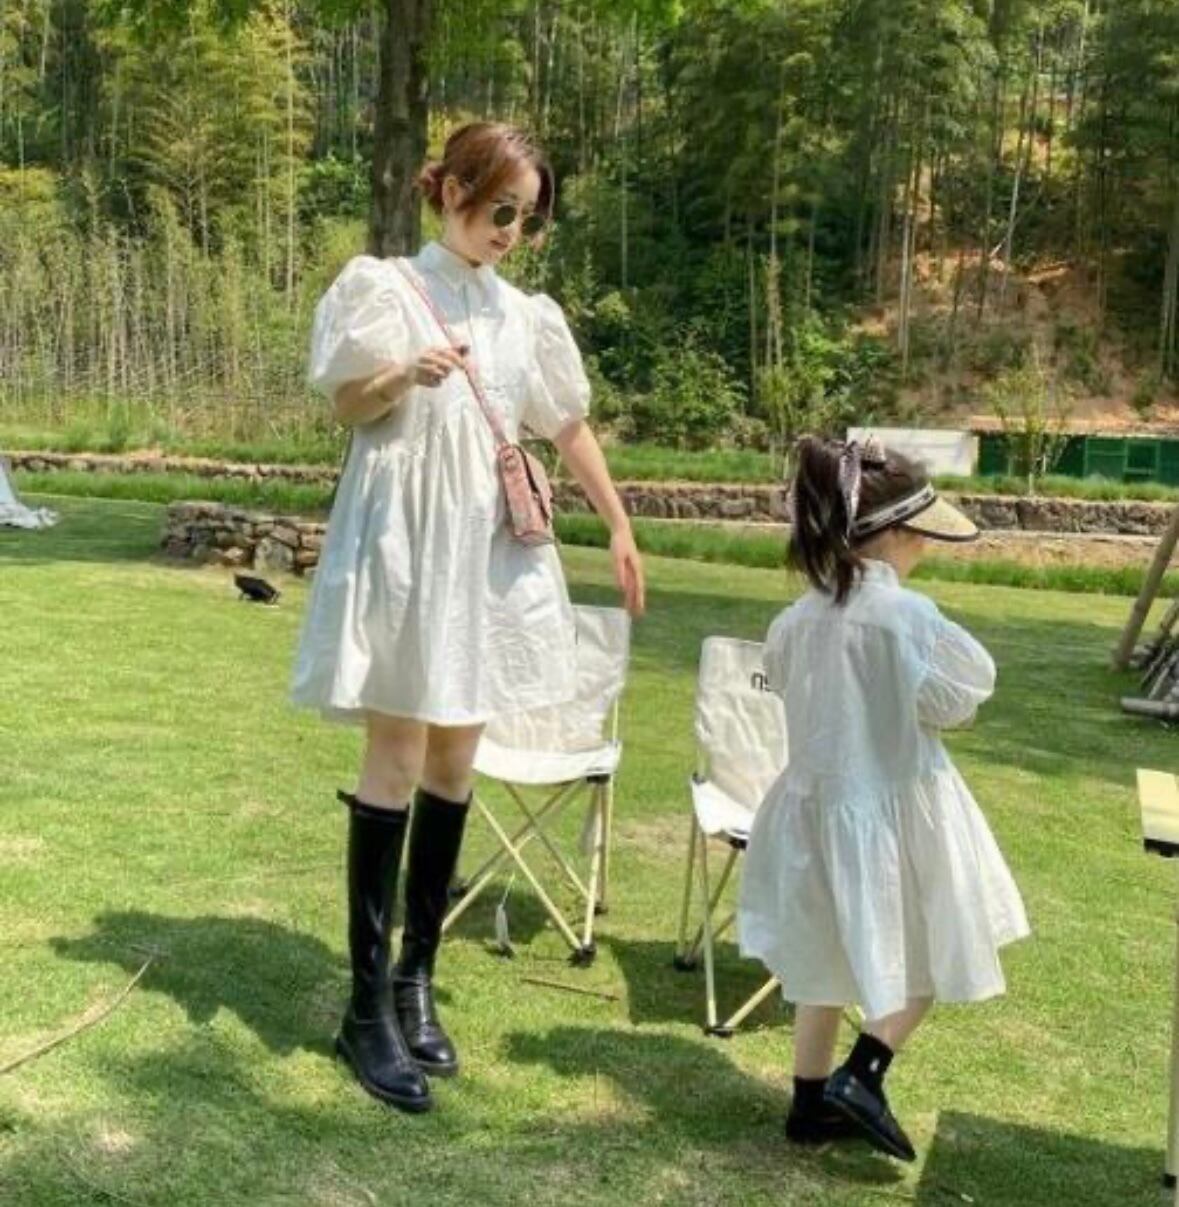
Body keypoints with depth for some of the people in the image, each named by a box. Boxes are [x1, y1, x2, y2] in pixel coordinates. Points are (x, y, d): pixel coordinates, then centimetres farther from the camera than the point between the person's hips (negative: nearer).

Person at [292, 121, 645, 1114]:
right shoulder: (386, 284, 1)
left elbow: (569, 426, 19)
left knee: (454, 759, 6)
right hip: (403, 535, -5)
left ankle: (419, 977, 16)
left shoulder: (526, 314, 13)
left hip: (488, 545, 5)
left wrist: (620, 527, 17)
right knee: (398, 755, -8)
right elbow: (349, 405, 1)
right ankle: (369, 1005, 0)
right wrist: (406, 375, -20)